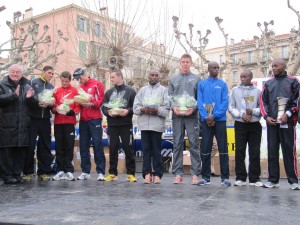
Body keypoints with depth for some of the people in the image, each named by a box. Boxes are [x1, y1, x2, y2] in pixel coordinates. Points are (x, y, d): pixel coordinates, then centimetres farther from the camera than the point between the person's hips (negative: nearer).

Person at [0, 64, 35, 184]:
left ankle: (17, 174, 16)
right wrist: (14, 95, -23)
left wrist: (30, 97, -6)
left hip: (22, 124, 4)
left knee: (20, 150, 6)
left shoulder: (26, 86, 14)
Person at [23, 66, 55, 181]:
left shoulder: (51, 87, 16)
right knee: (30, 145, -3)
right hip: (33, 118, -4)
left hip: (45, 119, 4)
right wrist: (37, 103, -20)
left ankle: (43, 172, 10)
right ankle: (28, 172, 7)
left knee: (45, 146, 4)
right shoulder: (33, 82, 2)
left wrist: (50, 104, -6)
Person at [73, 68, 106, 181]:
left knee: (97, 144, -6)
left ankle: (101, 172, -3)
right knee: (83, 146, 5)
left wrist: (91, 104, -19)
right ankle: (85, 172, 13)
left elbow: (101, 100, -4)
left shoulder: (97, 84, 2)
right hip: (83, 119, 5)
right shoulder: (80, 87, 17)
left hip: (95, 118, -5)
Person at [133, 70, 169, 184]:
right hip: (144, 124, 3)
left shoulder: (163, 90, 10)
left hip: (157, 124, -2)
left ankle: (157, 174, 6)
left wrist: (157, 110, -17)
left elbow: (167, 109, -1)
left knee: (156, 150, 0)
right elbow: (135, 107, 10)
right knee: (146, 149, 1)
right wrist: (143, 110, -10)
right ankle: (147, 174, 6)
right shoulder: (142, 90, 19)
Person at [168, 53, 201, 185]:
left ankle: (195, 174, 0)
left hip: (192, 115, -2)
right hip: (177, 115, 2)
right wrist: (174, 106, -8)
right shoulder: (173, 79, 17)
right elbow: (170, 96, 11)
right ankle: (178, 173, 8)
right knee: (177, 144, 2)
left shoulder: (196, 79, 11)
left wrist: (193, 108, -12)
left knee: (194, 144, -5)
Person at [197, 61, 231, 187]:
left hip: (220, 120, 0)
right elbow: (200, 102, 1)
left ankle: (225, 177, 6)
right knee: (205, 149, 3)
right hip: (206, 120, 1)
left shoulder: (223, 84, 7)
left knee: (223, 149, 0)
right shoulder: (202, 84, 9)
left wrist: (214, 115, -15)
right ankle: (205, 177, 11)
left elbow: (225, 103, -3)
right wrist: (206, 117, -12)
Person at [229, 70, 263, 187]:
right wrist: (242, 114, -11)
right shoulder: (235, 90, 5)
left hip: (255, 124, 0)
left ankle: (254, 178, 10)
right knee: (240, 151, 0)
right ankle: (240, 177, 8)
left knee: (255, 152, 2)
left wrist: (253, 111, -13)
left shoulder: (257, 91, 5)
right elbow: (231, 107, 2)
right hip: (240, 124, 0)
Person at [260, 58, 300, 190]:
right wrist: (266, 116, -2)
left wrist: (288, 114, -12)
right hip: (271, 122, 3)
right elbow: (263, 101, 12)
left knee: (289, 151, -2)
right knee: (272, 152, 5)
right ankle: (273, 180, 11)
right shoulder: (268, 83, 16)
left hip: (287, 122, -3)